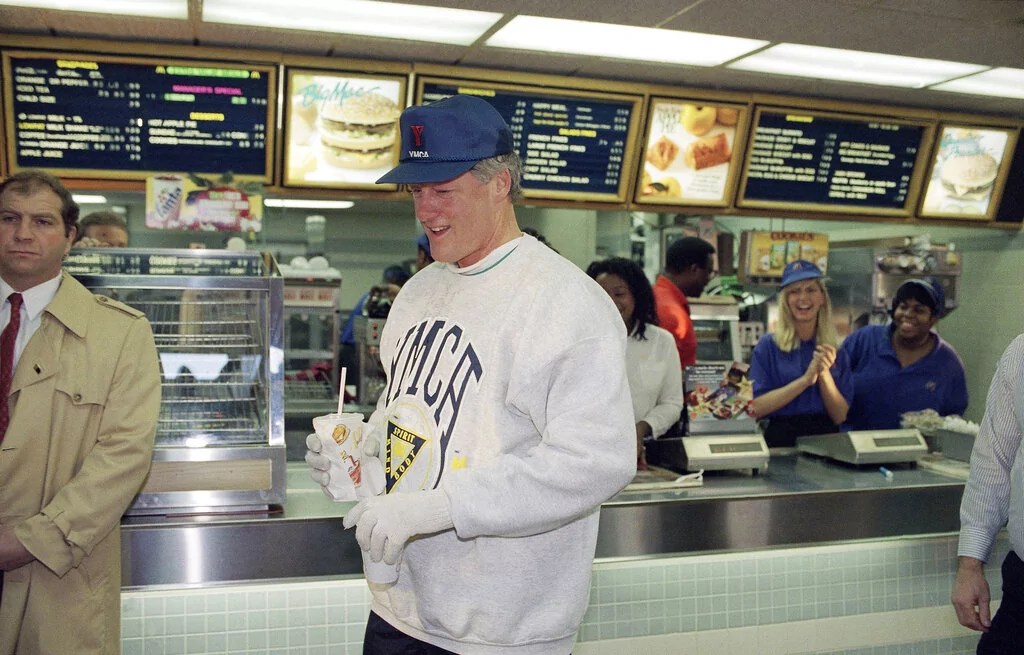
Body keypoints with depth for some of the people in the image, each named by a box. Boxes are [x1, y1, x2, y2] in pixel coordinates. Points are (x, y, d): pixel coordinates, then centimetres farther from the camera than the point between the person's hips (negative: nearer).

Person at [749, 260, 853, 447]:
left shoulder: (835, 352, 10)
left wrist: (824, 374, -7)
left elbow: (840, 416, 6)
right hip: (781, 439, -2)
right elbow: (756, 408, -7)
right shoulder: (768, 346, 2)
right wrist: (805, 379, -12)